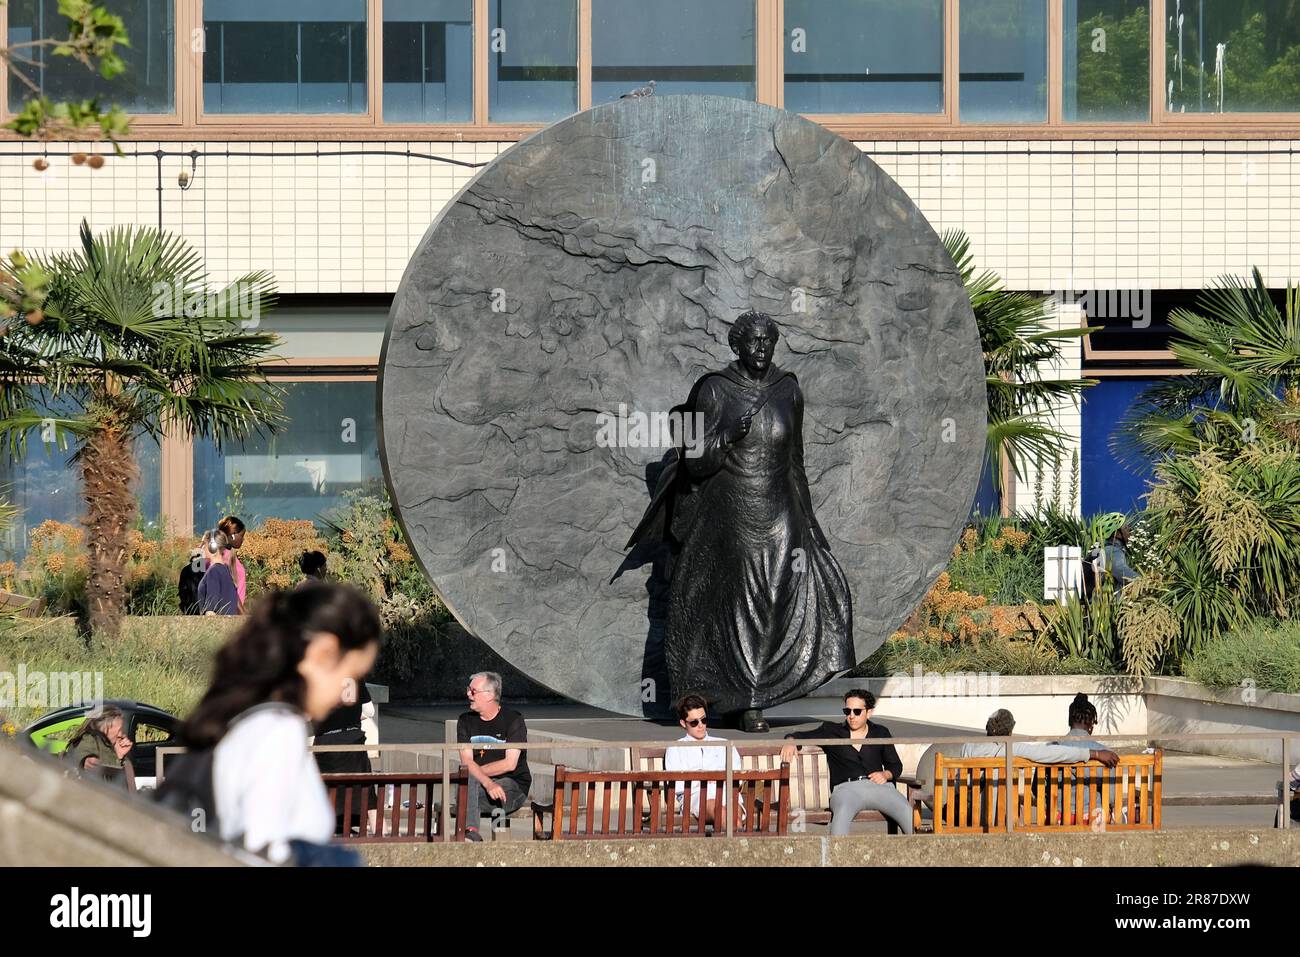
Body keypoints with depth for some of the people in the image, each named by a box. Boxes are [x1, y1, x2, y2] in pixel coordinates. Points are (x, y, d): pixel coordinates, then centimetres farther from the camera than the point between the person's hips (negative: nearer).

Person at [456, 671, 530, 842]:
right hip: (478, 784, 3)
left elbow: (509, 764, -12)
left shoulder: (514, 720, -5)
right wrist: (488, 784, -24)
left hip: (513, 784, -3)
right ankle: (471, 832, -44)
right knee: (467, 779, -30)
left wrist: (476, 770, -6)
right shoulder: (465, 722, 8)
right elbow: (466, 762, -5)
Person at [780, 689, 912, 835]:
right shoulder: (831, 731, 20)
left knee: (907, 812, -29)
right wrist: (790, 742, -5)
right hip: (846, 788, -2)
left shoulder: (880, 733, 23)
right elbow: (801, 736, 21)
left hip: (877, 786, 2)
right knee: (842, 812, -40)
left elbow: (896, 765, 26)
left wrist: (885, 774, 2)